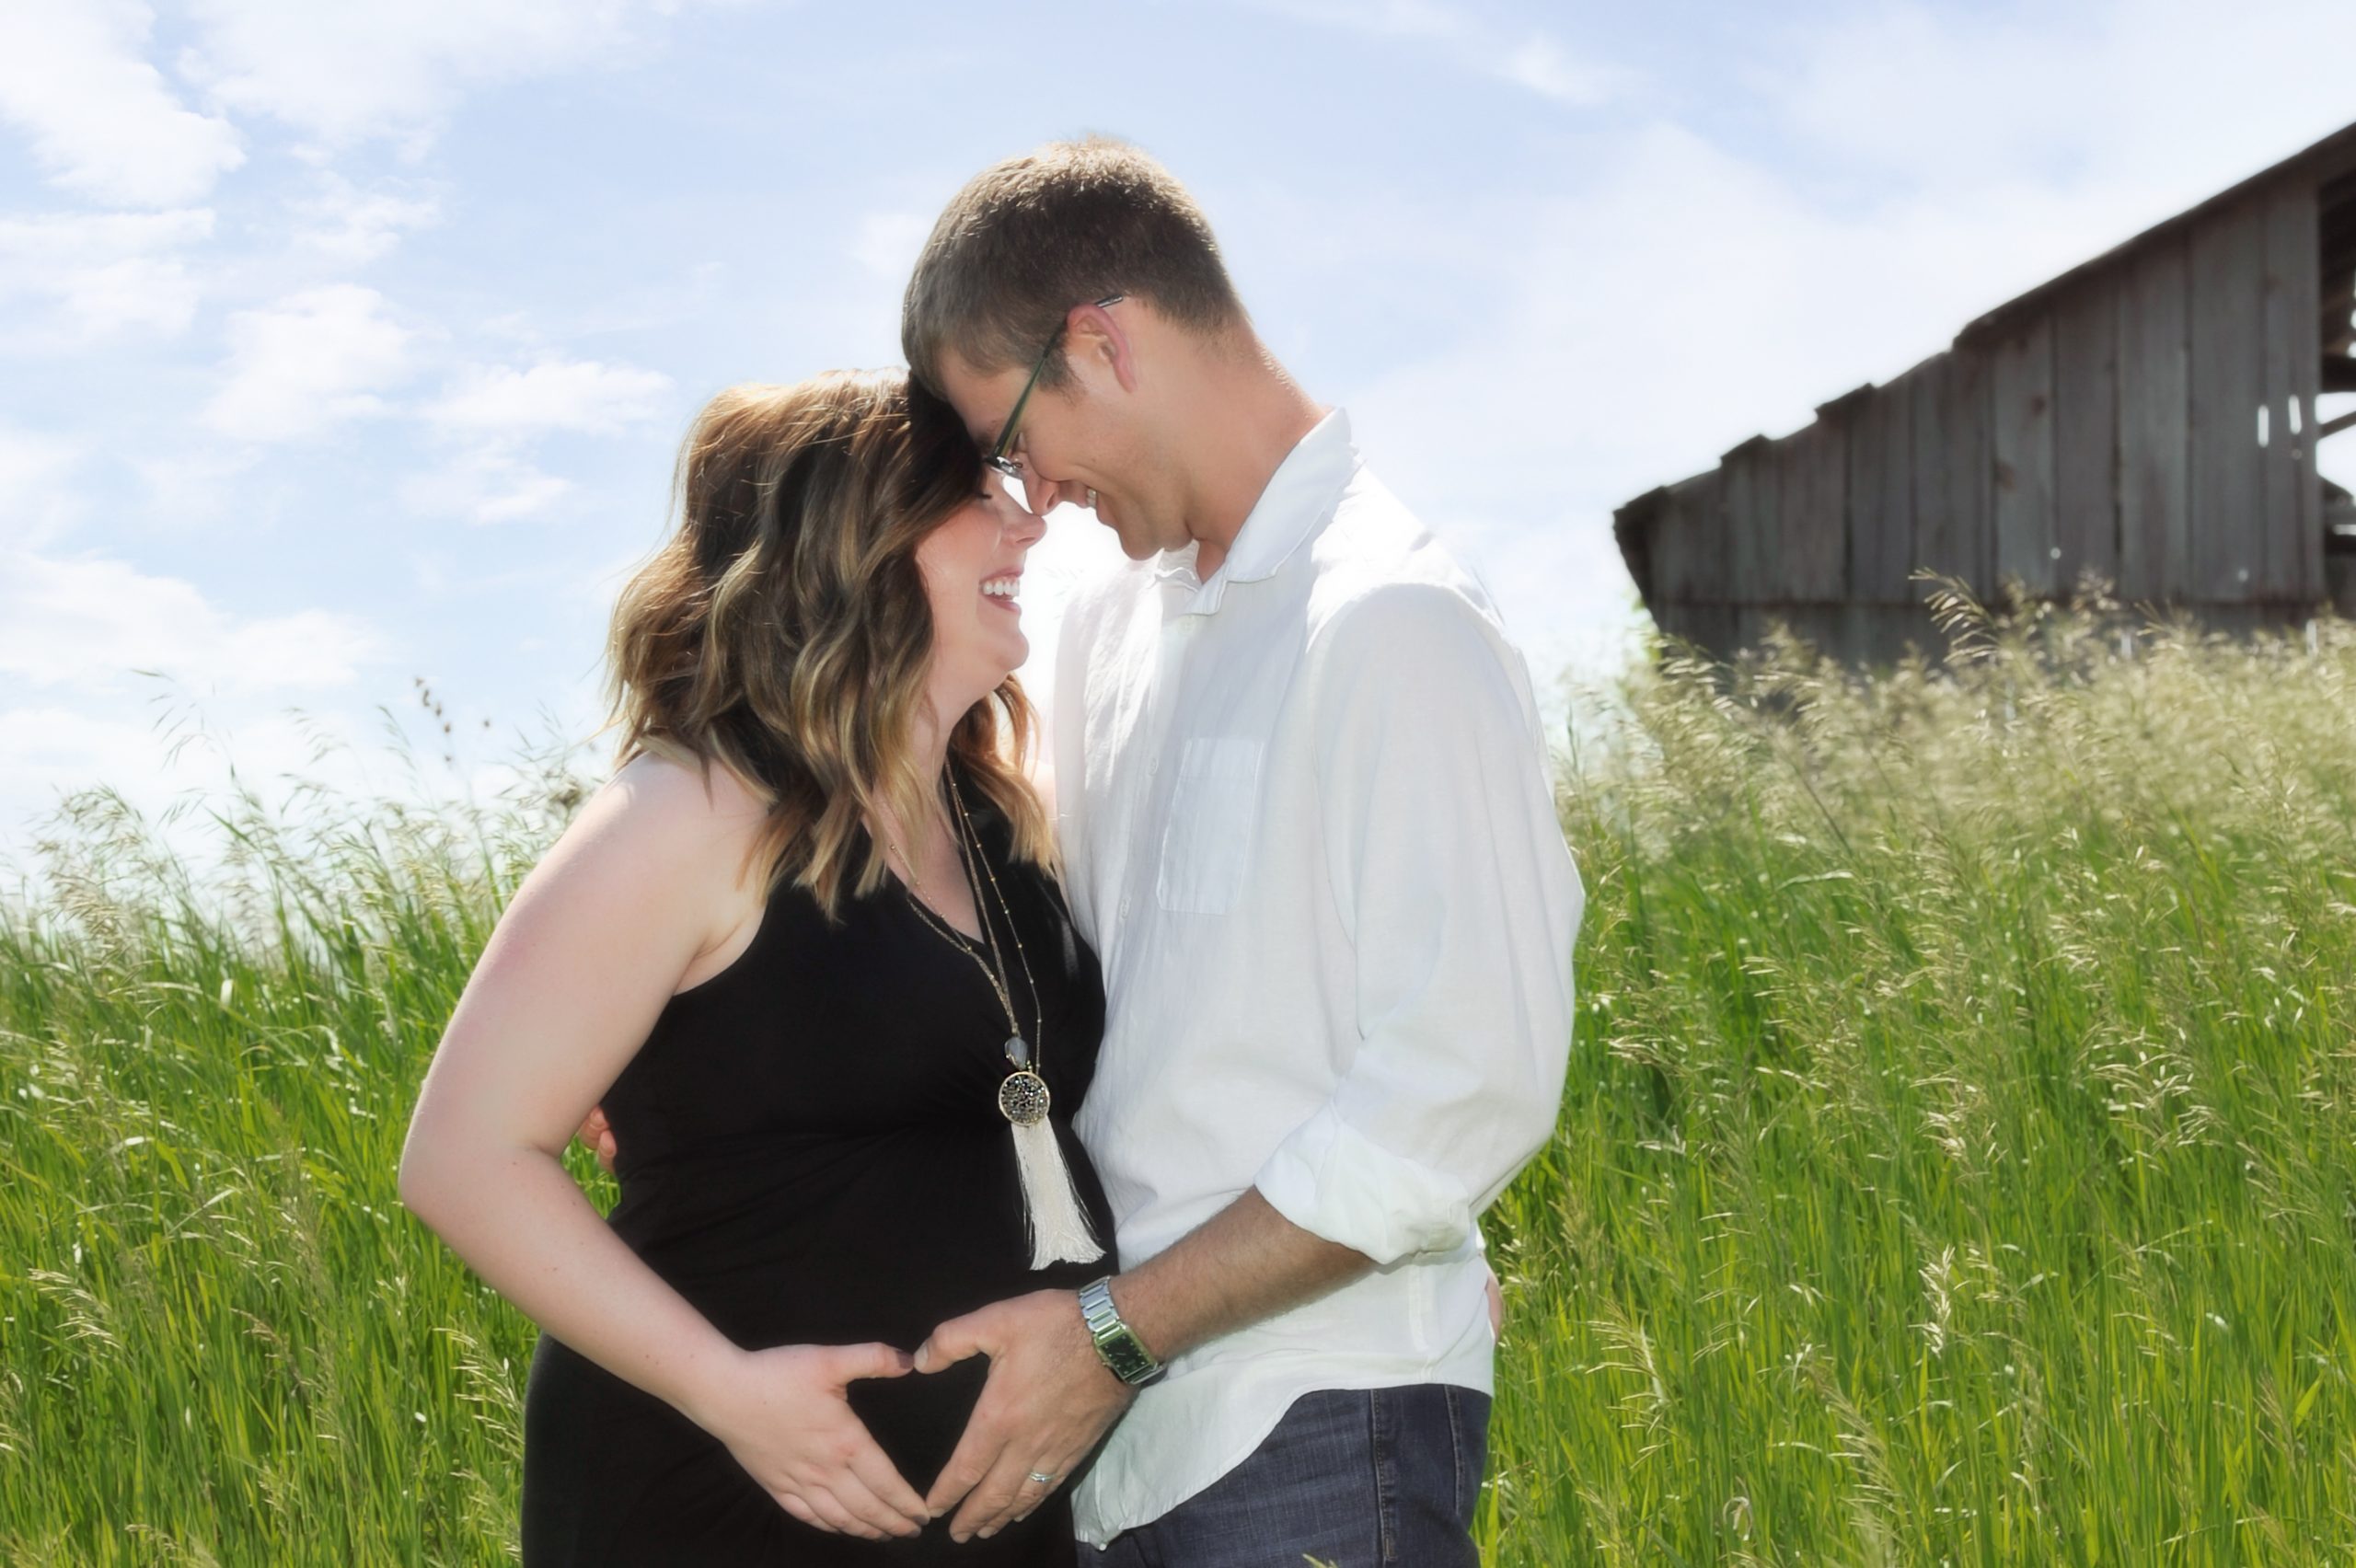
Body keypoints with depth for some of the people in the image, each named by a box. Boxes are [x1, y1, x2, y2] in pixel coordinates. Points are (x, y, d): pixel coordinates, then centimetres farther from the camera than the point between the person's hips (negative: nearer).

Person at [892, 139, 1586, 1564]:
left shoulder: (1392, 623, -13)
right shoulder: (1116, 622, 13)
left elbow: (1468, 1089, -19)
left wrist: (1117, 1330, -17)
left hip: (1314, 1440, -7)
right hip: (1118, 1417, 7)